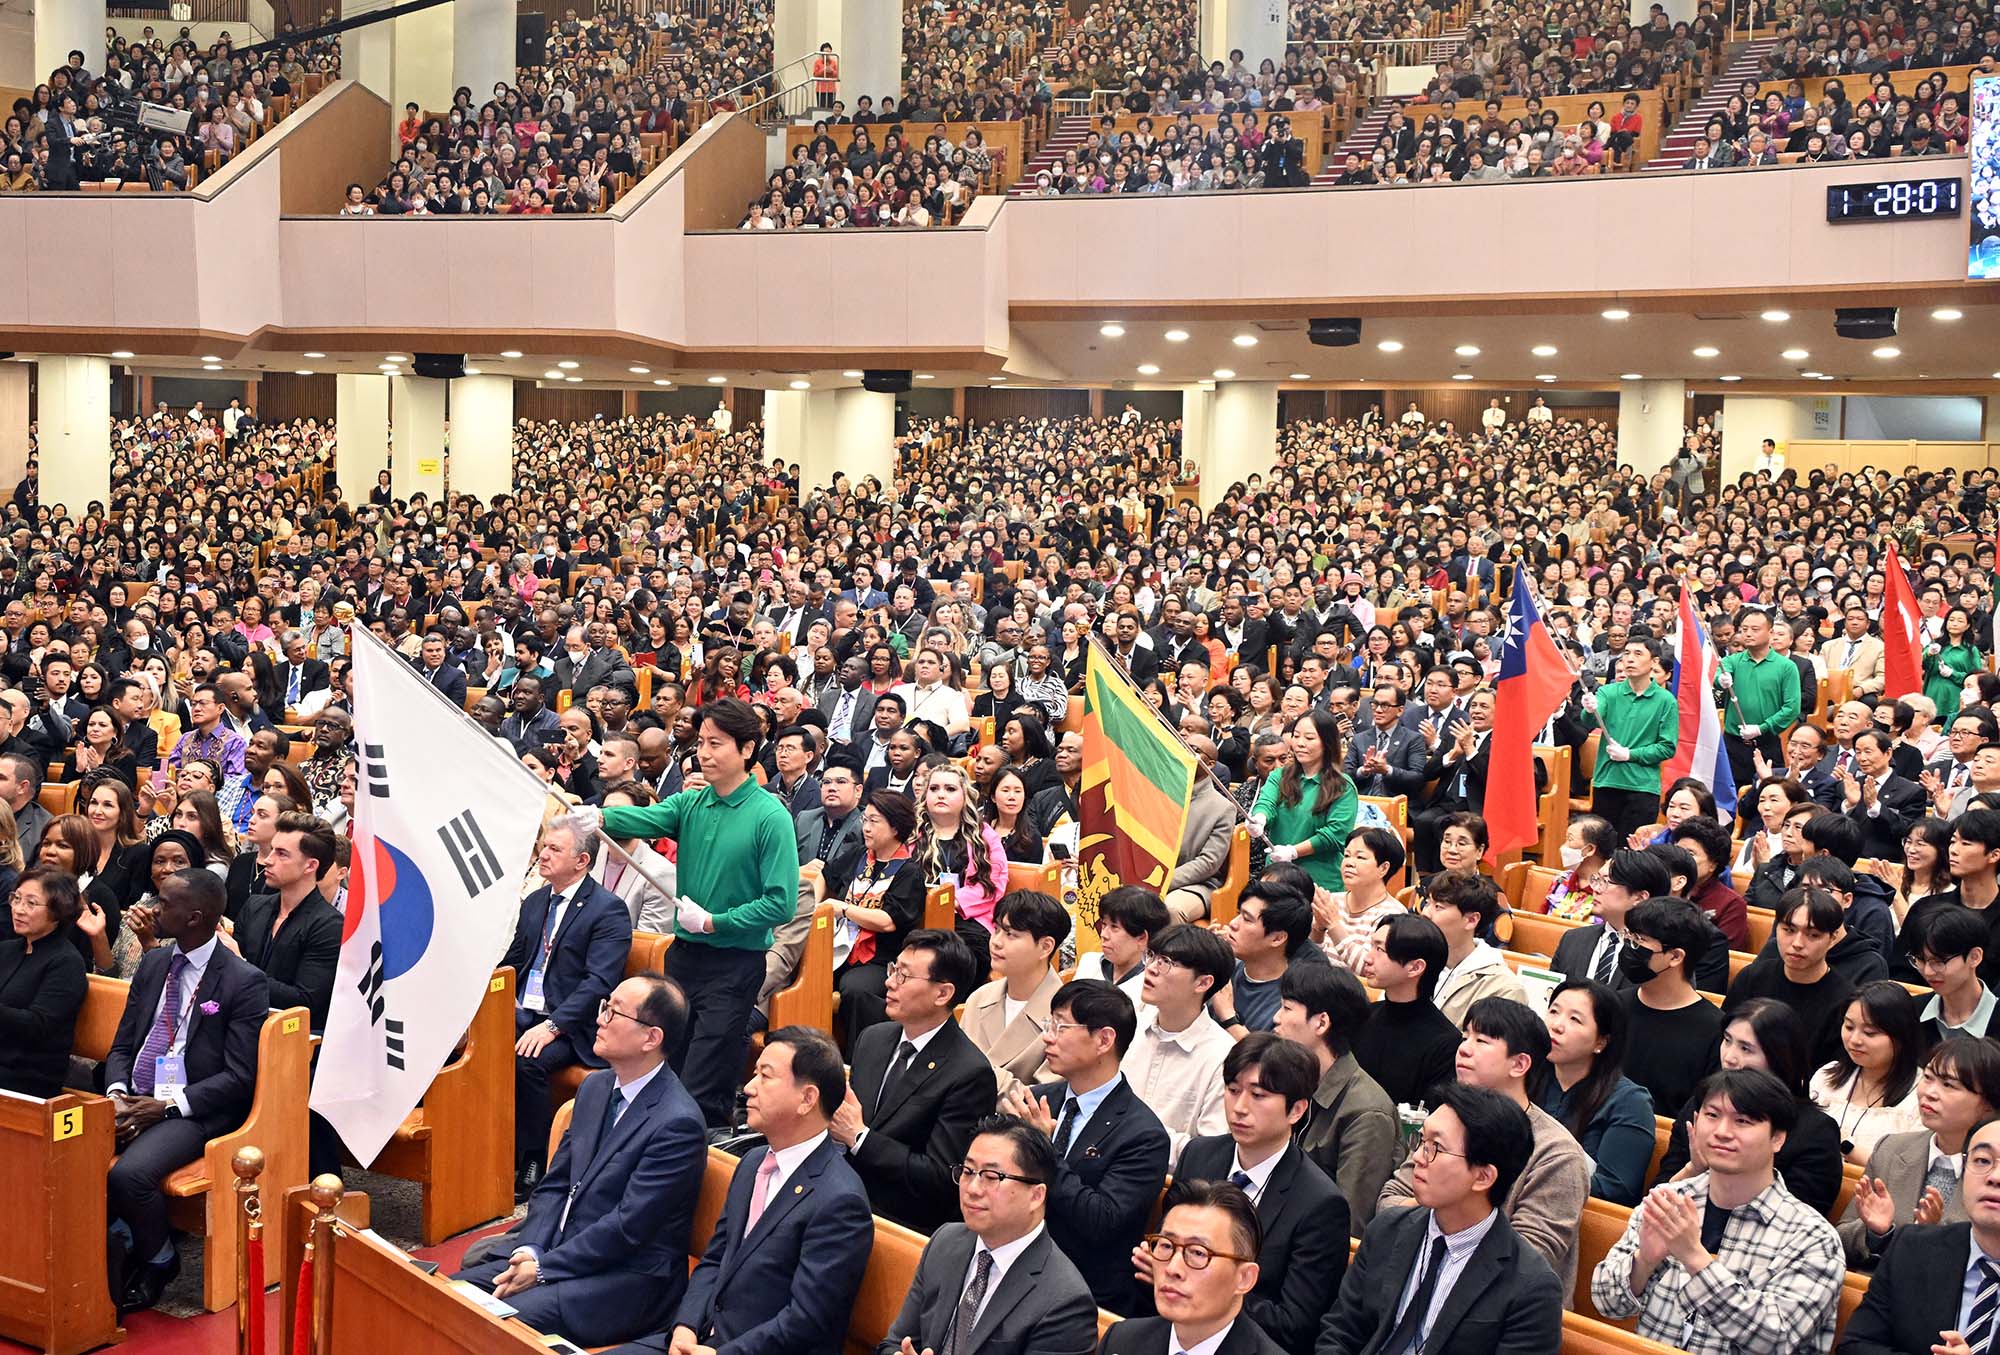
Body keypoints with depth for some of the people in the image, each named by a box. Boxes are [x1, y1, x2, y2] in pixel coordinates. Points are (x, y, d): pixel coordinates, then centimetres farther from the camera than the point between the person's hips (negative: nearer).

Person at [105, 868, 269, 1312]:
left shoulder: (245, 982, -10)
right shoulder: (152, 964, 12)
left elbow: (239, 1078, -11)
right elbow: (121, 1046, 16)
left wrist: (165, 1107, -17)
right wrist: (116, 1093, -5)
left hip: (192, 1110, -6)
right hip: (133, 1099, 6)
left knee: (129, 1175, -30)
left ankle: (158, 1259, 1)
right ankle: (117, 1238, 3)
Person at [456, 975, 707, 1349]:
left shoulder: (678, 1122, -19)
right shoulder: (595, 1087, 9)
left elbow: (627, 1226, -20)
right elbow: (554, 1184, 12)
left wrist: (543, 1269, -16)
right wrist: (529, 1252, -5)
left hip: (629, 1282, -8)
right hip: (555, 1250, 8)